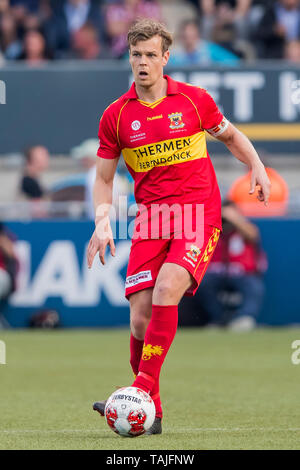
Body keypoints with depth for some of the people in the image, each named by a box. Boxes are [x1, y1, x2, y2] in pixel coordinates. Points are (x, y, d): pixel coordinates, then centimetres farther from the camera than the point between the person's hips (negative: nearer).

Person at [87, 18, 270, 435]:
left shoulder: (194, 99, 2)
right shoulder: (116, 115, 4)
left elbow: (231, 136, 20)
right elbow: (104, 178, 11)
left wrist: (257, 168, 3)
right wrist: (102, 223, -4)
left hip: (198, 213, -2)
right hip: (150, 218, 2)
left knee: (166, 291, -26)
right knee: (141, 317, -8)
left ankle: (144, 387, -25)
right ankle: (151, 414, 6)